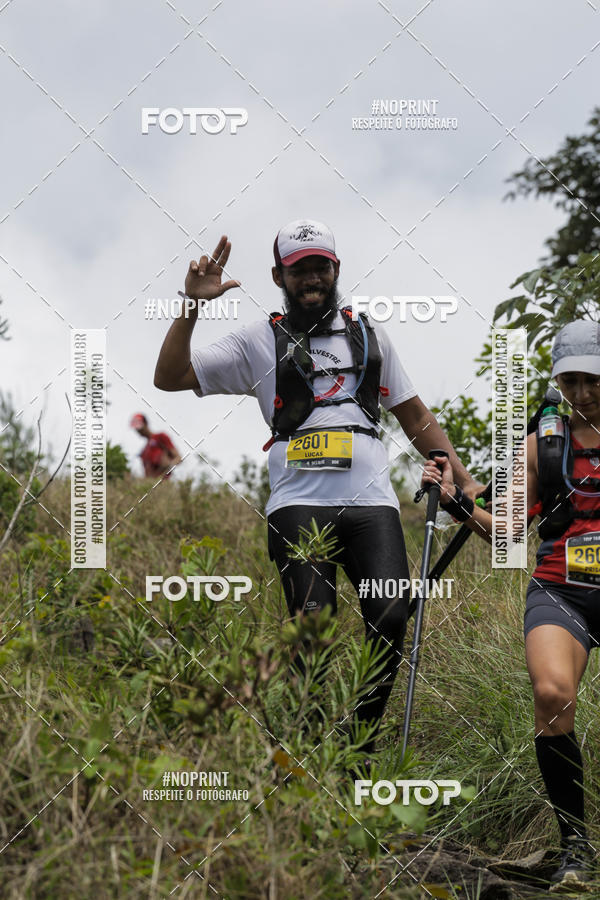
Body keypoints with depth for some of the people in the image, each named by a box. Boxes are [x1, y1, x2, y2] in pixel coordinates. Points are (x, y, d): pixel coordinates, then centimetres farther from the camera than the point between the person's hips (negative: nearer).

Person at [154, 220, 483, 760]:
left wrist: (463, 479, 21)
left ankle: (363, 742, 2)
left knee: (391, 620, -16)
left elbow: (415, 416, 27)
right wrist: (193, 306, -5)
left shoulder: (368, 334, 23)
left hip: (371, 502, 2)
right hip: (300, 503, -2)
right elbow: (170, 377, 7)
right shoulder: (260, 341, 13)